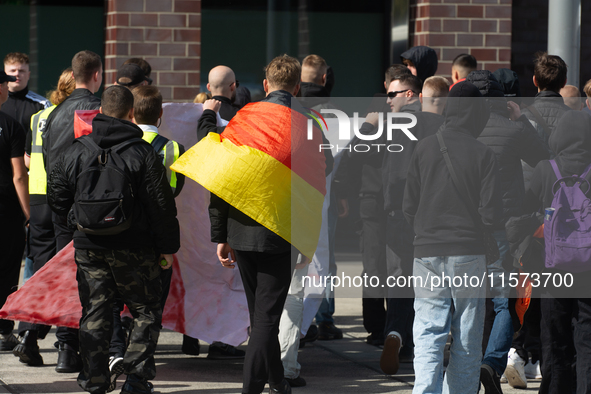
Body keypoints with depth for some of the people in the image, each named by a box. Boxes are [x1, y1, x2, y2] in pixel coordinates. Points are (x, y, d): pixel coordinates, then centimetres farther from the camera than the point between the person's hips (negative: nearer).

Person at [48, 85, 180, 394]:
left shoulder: (76, 151, 2)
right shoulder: (143, 153, -7)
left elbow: (57, 198, 8)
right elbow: (161, 206, -7)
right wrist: (167, 247, 2)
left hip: (89, 247, 3)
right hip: (134, 249, -3)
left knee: (94, 314, 8)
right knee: (147, 312, 8)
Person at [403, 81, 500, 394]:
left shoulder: (424, 148, 1)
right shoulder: (482, 154, -5)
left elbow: (408, 207, 5)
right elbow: (490, 214, -7)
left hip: (427, 253, 1)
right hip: (469, 254, -1)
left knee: (427, 339, -1)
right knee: (467, 345, 7)